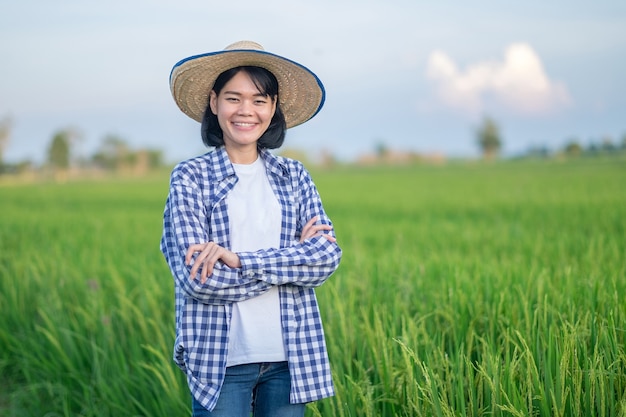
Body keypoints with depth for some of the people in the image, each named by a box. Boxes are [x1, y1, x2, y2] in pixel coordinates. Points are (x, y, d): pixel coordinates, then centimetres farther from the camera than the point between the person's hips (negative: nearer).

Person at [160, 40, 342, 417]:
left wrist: (239, 259, -16)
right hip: (221, 358, -3)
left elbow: (328, 256, -5)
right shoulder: (190, 177, -2)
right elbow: (196, 278, -11)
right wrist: (293, 260, -9)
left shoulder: (294, 176, 7)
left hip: (291, 354, 3)